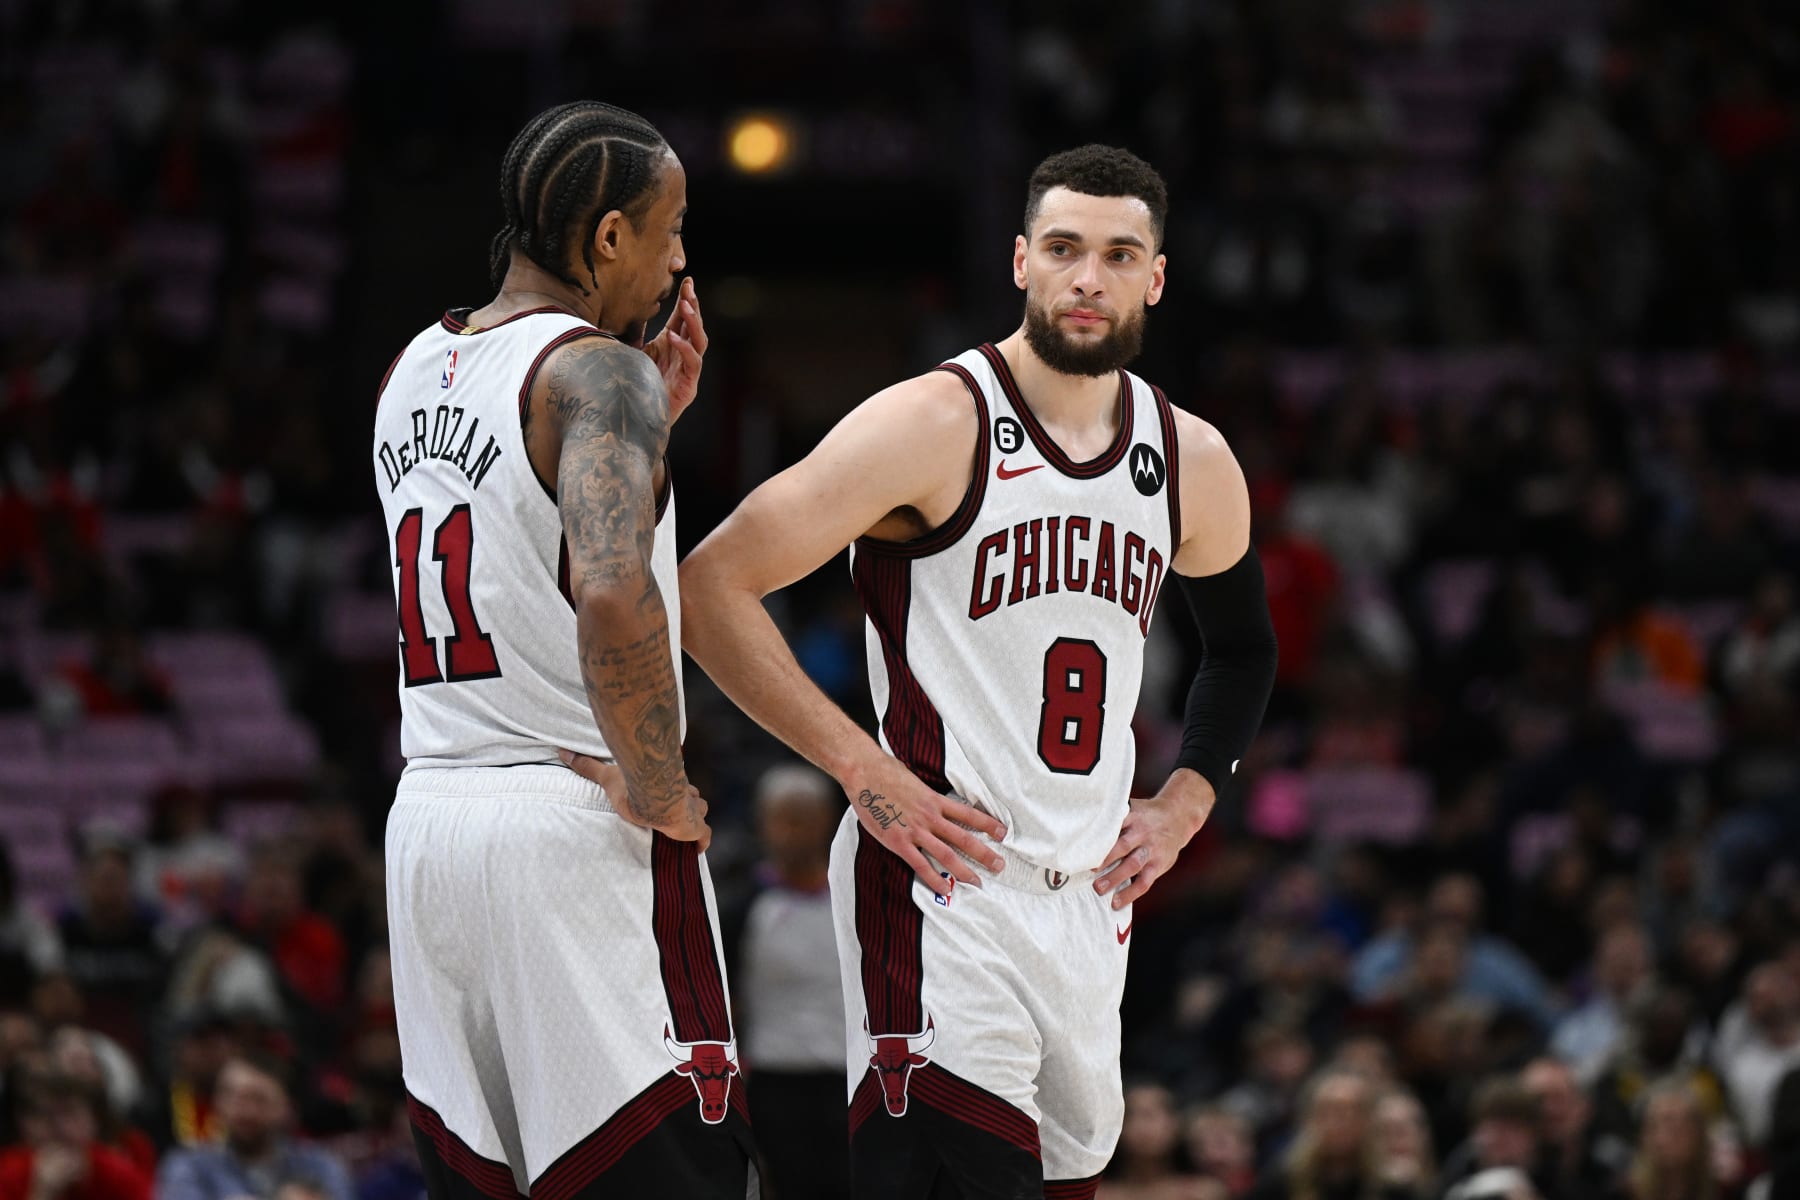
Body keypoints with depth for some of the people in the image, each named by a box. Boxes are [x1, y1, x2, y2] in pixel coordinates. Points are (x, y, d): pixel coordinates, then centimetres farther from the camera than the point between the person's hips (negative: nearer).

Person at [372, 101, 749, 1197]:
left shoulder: (414, 374, 14)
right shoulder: (599, 371, -12)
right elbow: (613, 596, -29)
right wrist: (659, 789, -16)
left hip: (431, 812, 8)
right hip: (579, 823, -8)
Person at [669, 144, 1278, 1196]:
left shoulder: (1194, 464, 9)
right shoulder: (933, 426, -10)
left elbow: (1244, 651, 29)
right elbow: (713, 588, -12)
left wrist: (1185, 804, 12)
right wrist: (862, 768, -15)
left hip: (1091, 897, 7)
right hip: (939, 882, -7)